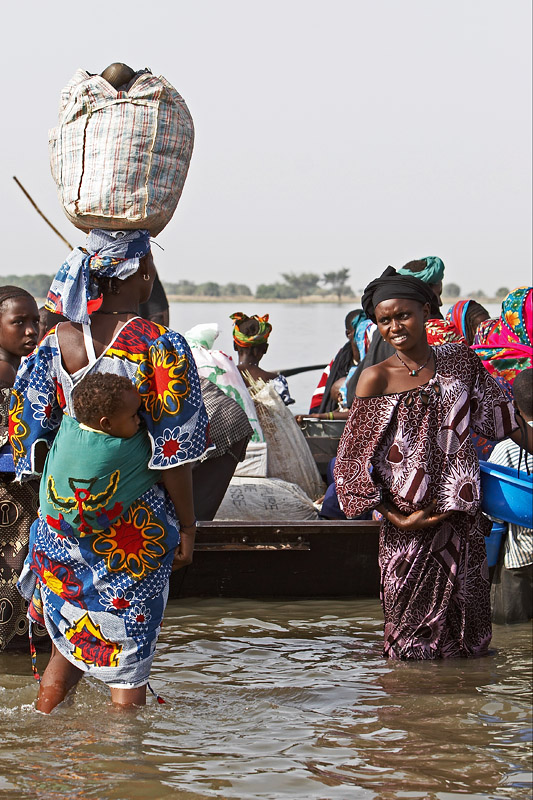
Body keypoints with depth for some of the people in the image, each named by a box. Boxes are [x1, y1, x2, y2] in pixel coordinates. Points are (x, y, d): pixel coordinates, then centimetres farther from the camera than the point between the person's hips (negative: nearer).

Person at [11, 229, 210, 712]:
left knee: (70, 642, 20)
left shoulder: (57, 342, -2)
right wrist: (187, 528, -2)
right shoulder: (161, 347, -15)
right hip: (138, 524, -4)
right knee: (128, 654, 7)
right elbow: (173, 455, -13)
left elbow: (30, 437, 3)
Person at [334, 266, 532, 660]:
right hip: (411, 526, -3)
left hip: (464, 518, 3)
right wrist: (398, 518, -10)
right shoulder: (376, 379, -5)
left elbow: (498, 412, 20)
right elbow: (354, 462, -4)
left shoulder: (461, 361, 5)